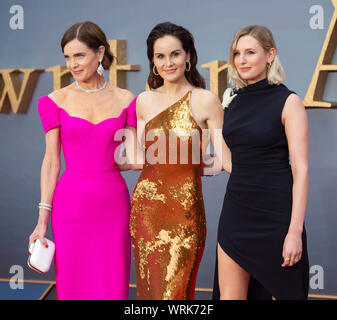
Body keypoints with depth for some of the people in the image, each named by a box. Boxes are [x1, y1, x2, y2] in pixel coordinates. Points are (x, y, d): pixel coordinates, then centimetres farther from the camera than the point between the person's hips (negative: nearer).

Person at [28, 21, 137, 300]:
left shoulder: (125, 100, 4)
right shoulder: (56, 101, 2)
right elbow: (52, 161, 2)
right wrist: (43, 219, -3)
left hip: (113, 208, 1)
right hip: (71, 206, 0)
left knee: (113, 289, 3)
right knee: (74, 287, 5)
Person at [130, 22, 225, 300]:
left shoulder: (206, 101, -4)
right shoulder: (144, 102, 7)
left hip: (185, 207, -4)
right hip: (147, 205, 4)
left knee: (174, 290, -1)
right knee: (149, 287, 10)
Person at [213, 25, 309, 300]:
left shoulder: (288, 102, -7)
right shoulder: (234, 102, 11)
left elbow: (301, 169, -12)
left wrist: (295, 231, -18)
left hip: (275, 213, -6)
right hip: (236, 212, 6)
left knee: (283, 293, 4)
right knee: (229, 295, 5)